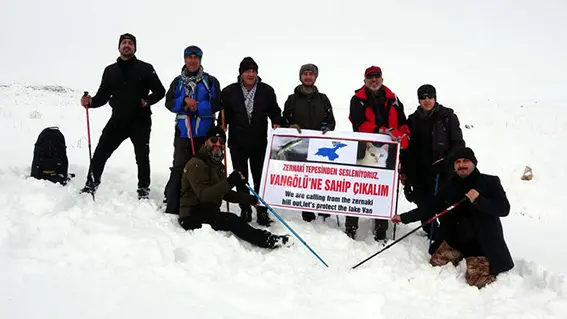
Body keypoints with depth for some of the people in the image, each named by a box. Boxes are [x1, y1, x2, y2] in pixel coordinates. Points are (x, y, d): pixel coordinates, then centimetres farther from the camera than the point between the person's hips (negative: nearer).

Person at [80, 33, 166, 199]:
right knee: (100, 153, -1)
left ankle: (143, 190, 17)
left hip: (140, 121, -2)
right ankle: (91, 185, 15)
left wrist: (148, 101, -14)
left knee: (142, 157, 4)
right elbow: (103, 96, 9)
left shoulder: (145, 68, 0)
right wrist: (90, 102, -10)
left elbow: (160, 91, 2)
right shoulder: (110, 70, 9)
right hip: (117, 120, 3)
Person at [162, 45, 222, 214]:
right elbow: (169, 102, 3)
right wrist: (185, 100, -14)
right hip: (183, 132, 1)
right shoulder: (178, 82, 11)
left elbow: (216, 104, -4)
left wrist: (197, 107, -13)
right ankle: (172, 206, 6)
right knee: (179, 169, 1)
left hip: (205, 133, -1)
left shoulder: (211, 81, 5)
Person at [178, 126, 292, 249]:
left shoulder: (218, 165, 16)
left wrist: (251, 199, 6)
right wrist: (229, 182, -41)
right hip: (193, 217, -11)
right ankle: (266, 240, -23)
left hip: (210, 213, 11)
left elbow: (225, 193, 17)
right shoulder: (196, 164, -14)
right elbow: (204, 195, -27)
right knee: (231, 219, -25)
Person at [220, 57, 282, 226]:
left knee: (260, 178, 4)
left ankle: (262, 212, 13)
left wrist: (276, 123, -9)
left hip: (259, 143, 0)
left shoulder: (267, 91, -2)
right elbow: (223, 114, 4)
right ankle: (245, 211, 23)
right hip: (237, 144, 1)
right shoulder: (229, 92, -3)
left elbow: (274, 110, 9)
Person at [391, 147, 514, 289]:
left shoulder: (489, 182, -5)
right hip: (454, 240, 5)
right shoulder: (450, 187, 5)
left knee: (476, 281, -14)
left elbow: (504, 209, -13)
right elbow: (430, 208, 9)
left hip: (482, 243, -4)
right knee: (435, 265, 1)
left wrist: (479, 200, -27)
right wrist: (404, 217, 3)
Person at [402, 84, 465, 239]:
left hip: (443, 173, -3)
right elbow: (408, 148, 12)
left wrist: (445, 161, -15)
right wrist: (405, 173, 10)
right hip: (419, 174, 4)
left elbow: (458, 143, -1)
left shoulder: (448, 117, 1)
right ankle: (433, 235, 23)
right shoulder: (413, 119, 10)